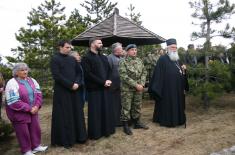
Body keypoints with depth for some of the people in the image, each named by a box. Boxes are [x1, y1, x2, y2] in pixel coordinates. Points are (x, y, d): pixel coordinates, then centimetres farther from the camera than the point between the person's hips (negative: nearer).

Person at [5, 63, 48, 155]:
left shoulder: (32, 81, 4)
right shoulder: (12, 83, -17)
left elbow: (38, 93, 6)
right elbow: (13, 102, -22)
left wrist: (37, 106, -10)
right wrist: (29, 109, -21)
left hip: (33, 111, 6)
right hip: (19, 113, -6)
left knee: (35, 129, 13)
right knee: (23, 132, 6)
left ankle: (36, 146, 31)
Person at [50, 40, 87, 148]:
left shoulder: (72, 59, 12)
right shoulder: (55, 59, -6)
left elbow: (79, 72, 10)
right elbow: (56, 76, -15)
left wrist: (77, 83, -9)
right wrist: (71, 85, -16)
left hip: (75, 90, 6)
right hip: (61, 91, -5)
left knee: (77, 113, 10)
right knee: (64, 115, 2)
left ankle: (78, 136, 23)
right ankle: (64, 139, 15)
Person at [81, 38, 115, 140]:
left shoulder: (104, 57, 16)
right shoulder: (86, 58, -6)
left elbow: (109, 70, 15)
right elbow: (88, 74, -15)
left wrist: (108, 80, -6)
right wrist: (103, 82, -16)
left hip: (105, 88, 7)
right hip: (94, 89, -7)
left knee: (106, 110, 12)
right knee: (95, 112, 1)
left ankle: (107, 130, 26)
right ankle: (95, 133, 14)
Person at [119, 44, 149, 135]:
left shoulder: (139, 61, 9)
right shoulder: (123, 62, -9)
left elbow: (144, 73, 8)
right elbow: (124, 76, -17)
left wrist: (142, 84, -8)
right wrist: (136, 85, -19)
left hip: (139, 88, 6)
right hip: (127, 89, -5)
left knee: (137, 106, 15)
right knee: (126, 107, 1)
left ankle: (137, 122, 30)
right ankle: (125, 126, 13)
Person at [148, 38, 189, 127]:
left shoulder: (177, 59, 13)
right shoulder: (162, 59, -10)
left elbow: (179, 73, 18)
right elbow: (159, 74, -15)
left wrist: (183, 70, -3)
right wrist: (158, 88, -18)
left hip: (177, 88, 8)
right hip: (167, 88, -7)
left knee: (177, 104, 14)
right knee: (167, 105, 1)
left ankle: (177, 119, 27)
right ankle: (167, 121, 15)